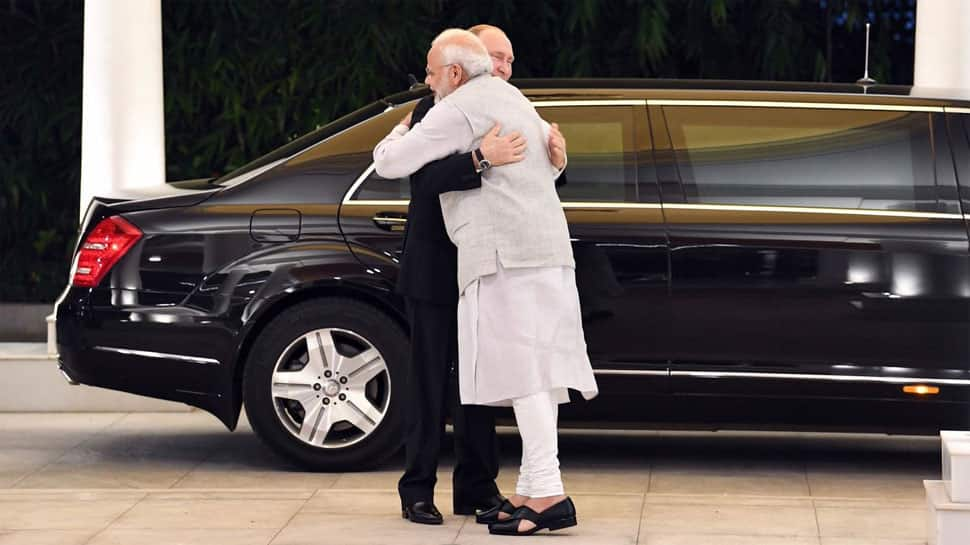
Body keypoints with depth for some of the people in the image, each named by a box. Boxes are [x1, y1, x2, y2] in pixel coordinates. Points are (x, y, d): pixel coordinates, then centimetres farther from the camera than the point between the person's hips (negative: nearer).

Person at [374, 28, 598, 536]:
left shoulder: (459, 110, -6)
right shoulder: (512, 98, 23)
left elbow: (390, 163, -5)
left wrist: (398, 134, 16)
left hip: (504, 252, -10)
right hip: (547, 246, 10)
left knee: (522, 371, -14)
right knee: (536, 371, 7)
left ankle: (548, 494, -21)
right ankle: (533, 490, 7)